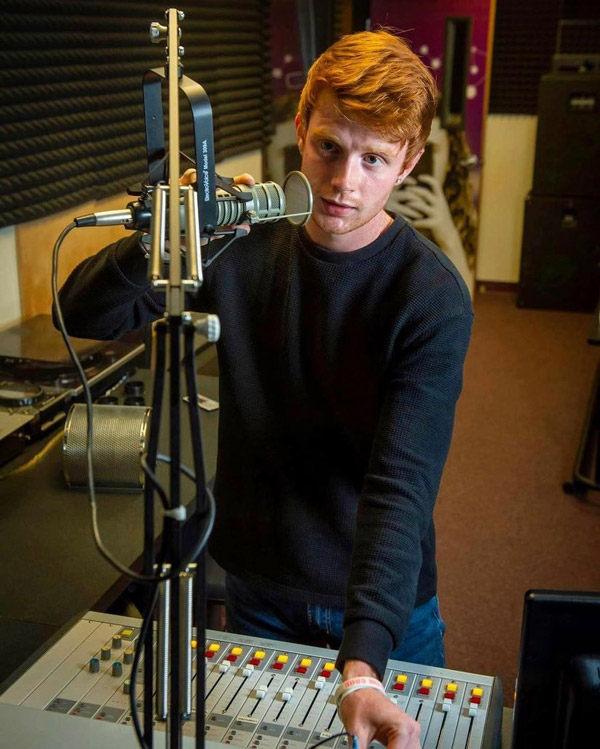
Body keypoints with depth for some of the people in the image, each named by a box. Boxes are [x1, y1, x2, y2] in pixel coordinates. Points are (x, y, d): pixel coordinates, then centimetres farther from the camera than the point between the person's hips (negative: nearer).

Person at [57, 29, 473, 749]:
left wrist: (362, 669, -39)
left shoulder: (431, 297, -21)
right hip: (257, 591, 3)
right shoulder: (245, 247, -9)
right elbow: (83, 313, -7)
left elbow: (401, 485, -29)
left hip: (384, 602, -3)